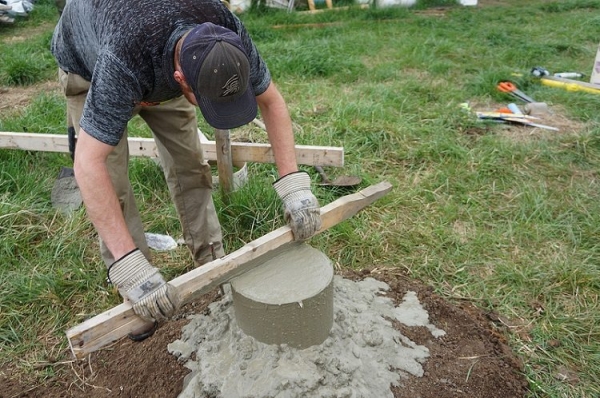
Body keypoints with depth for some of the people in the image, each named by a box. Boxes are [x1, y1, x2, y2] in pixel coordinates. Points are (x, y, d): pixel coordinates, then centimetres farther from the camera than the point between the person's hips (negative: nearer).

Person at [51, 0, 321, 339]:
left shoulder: (228, 35, -34)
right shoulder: (125, 59, -47)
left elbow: (271, 100, -22)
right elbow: (88, 164, -47)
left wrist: (294, 184, -32)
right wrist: (131, 269, -51)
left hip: (160, 64, 4)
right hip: (87, 68, -3)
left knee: (190, 166, -4)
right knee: (110, 182, -10)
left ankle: (213, 264, 11)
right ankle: (137, 294, 6)